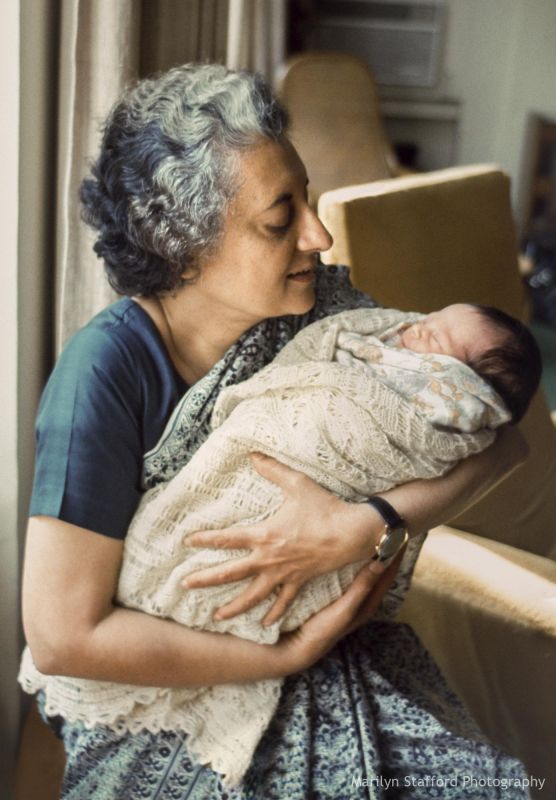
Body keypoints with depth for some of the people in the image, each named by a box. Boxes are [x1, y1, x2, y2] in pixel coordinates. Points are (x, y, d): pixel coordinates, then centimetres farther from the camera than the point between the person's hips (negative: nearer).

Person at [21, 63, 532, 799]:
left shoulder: (322, 309, -8)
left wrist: (366, 526, -27)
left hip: (333, 658, 4)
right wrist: (290, 654, -19)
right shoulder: (108, 368, -21)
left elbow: (501, 436, -10)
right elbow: (63, 634, -22)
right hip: (161, 693, -3)